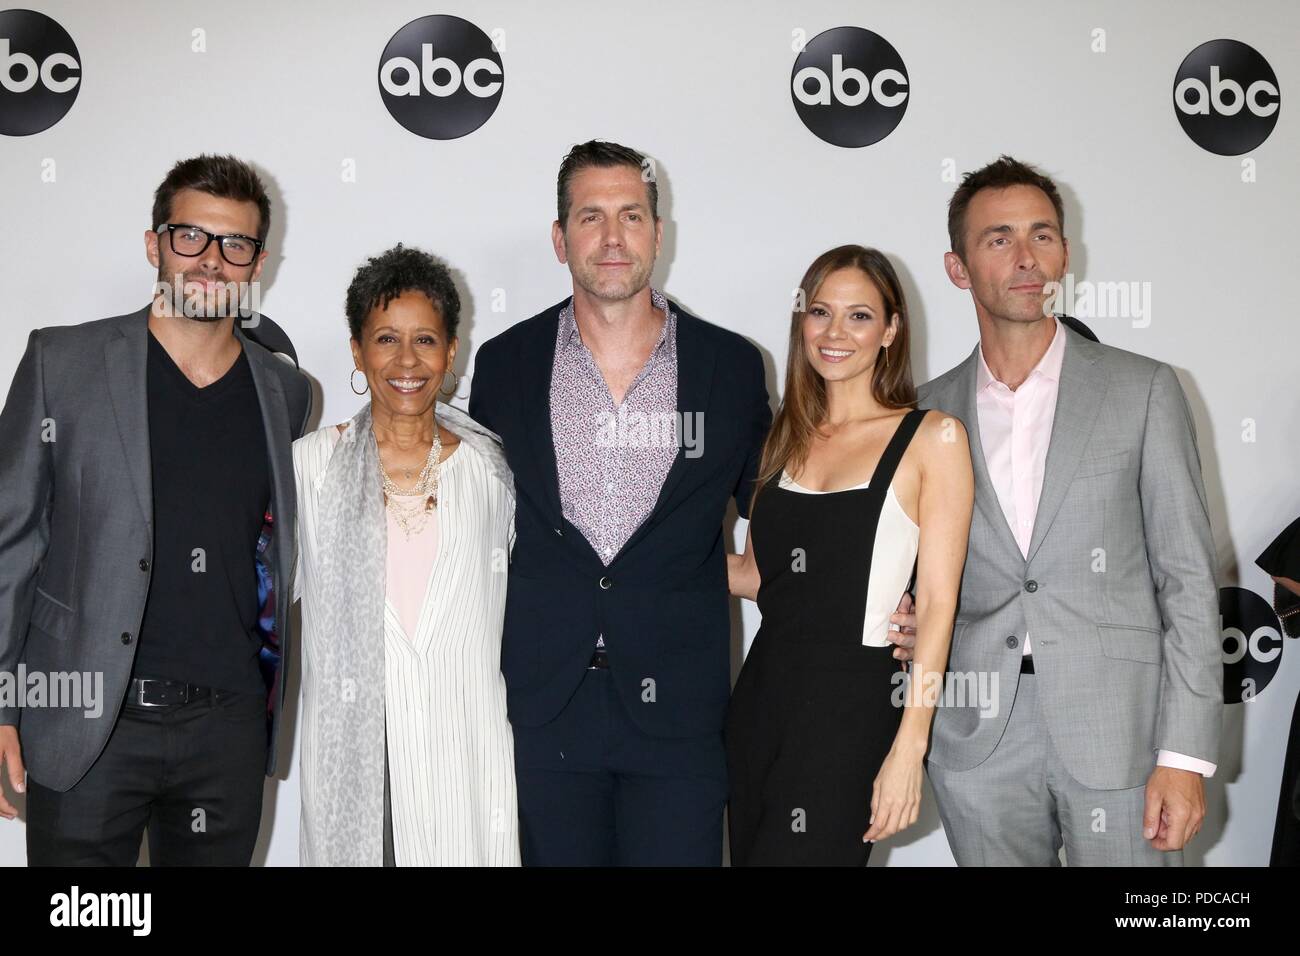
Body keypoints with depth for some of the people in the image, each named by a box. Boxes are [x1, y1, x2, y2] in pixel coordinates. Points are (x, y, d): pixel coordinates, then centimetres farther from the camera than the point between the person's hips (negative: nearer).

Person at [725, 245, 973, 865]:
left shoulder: (932, 437, -4)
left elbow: (937, 603, -9)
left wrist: (908, 750, -14)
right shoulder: (786, 437, 12)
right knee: (746, 851, 10)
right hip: (761, 694, 6)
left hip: (853, 703, -5)